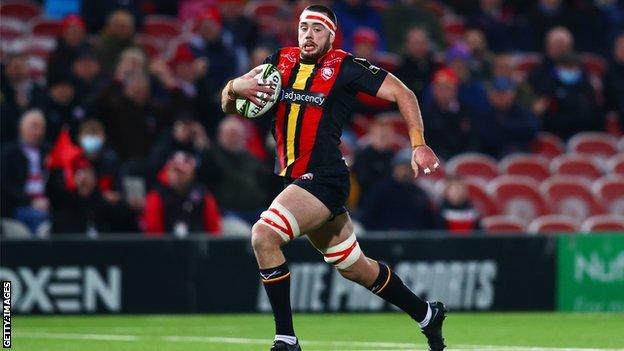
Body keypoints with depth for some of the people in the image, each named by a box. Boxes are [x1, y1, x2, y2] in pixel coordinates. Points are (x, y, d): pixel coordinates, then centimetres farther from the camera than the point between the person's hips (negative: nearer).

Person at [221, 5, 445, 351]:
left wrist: (418, 145, -14)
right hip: (294, 178, 7)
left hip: (324, 178, -7)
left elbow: (402, 94, -4)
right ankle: (427, 314, 39)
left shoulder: (345, 67, -8)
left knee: (264, 235, -25)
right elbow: (228, 105, 7)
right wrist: (235, 87, -16)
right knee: (355, 267, 19)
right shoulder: (281, 61, 7)